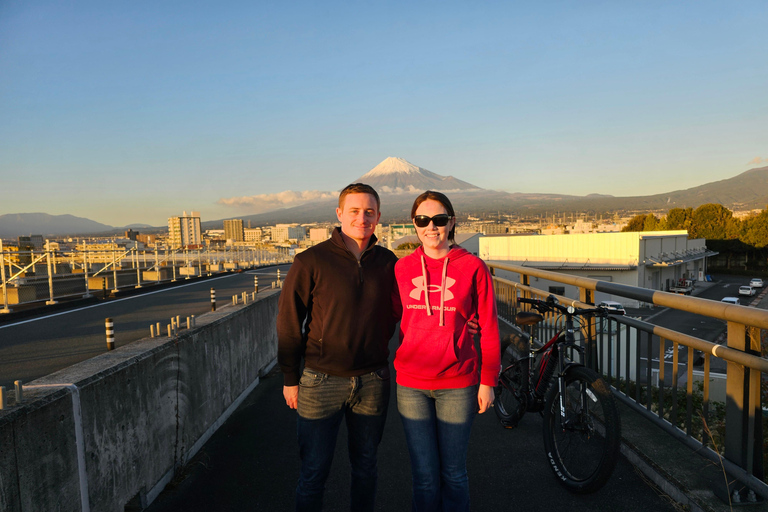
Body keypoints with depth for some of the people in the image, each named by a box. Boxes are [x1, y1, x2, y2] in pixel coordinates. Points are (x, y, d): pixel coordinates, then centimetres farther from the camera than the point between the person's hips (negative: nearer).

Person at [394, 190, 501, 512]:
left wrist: (487, 381, 0)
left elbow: (489, 329, 0)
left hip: (457, 384, -1)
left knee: (453, 473, 12)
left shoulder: (473, 267, -4)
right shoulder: (402, 268, 2)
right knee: (425, 477, 9)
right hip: (411, 385, 2)